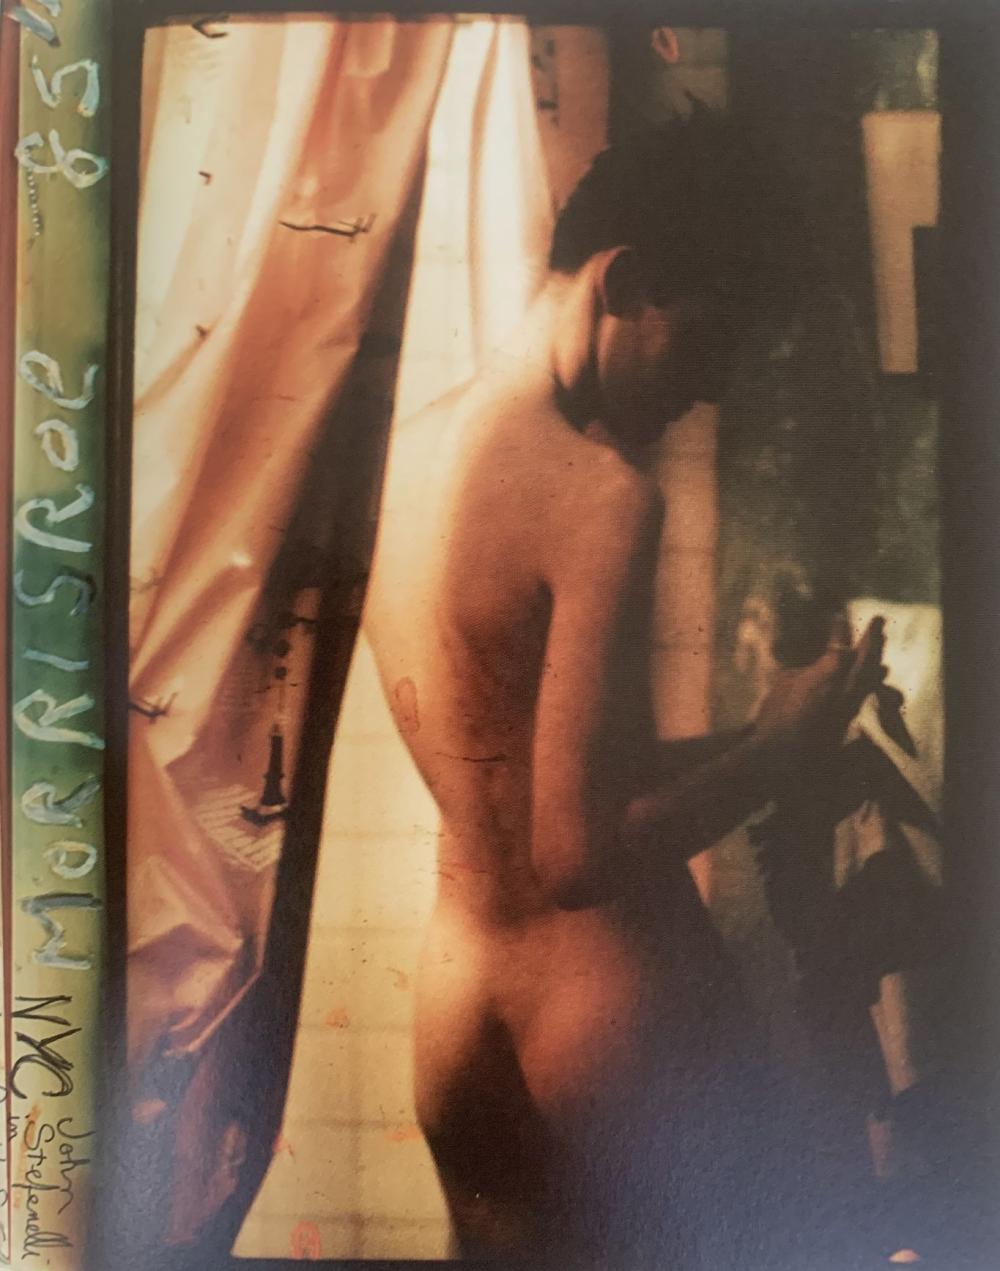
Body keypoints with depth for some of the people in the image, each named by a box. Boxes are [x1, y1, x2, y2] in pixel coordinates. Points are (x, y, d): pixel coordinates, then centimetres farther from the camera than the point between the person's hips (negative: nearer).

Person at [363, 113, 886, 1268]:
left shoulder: (412, 450, 3)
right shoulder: (605, 495, -23)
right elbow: (580, 854, -24)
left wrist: (738, 743, 10)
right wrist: (779, 746, -10)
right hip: (611, 1034, -7)